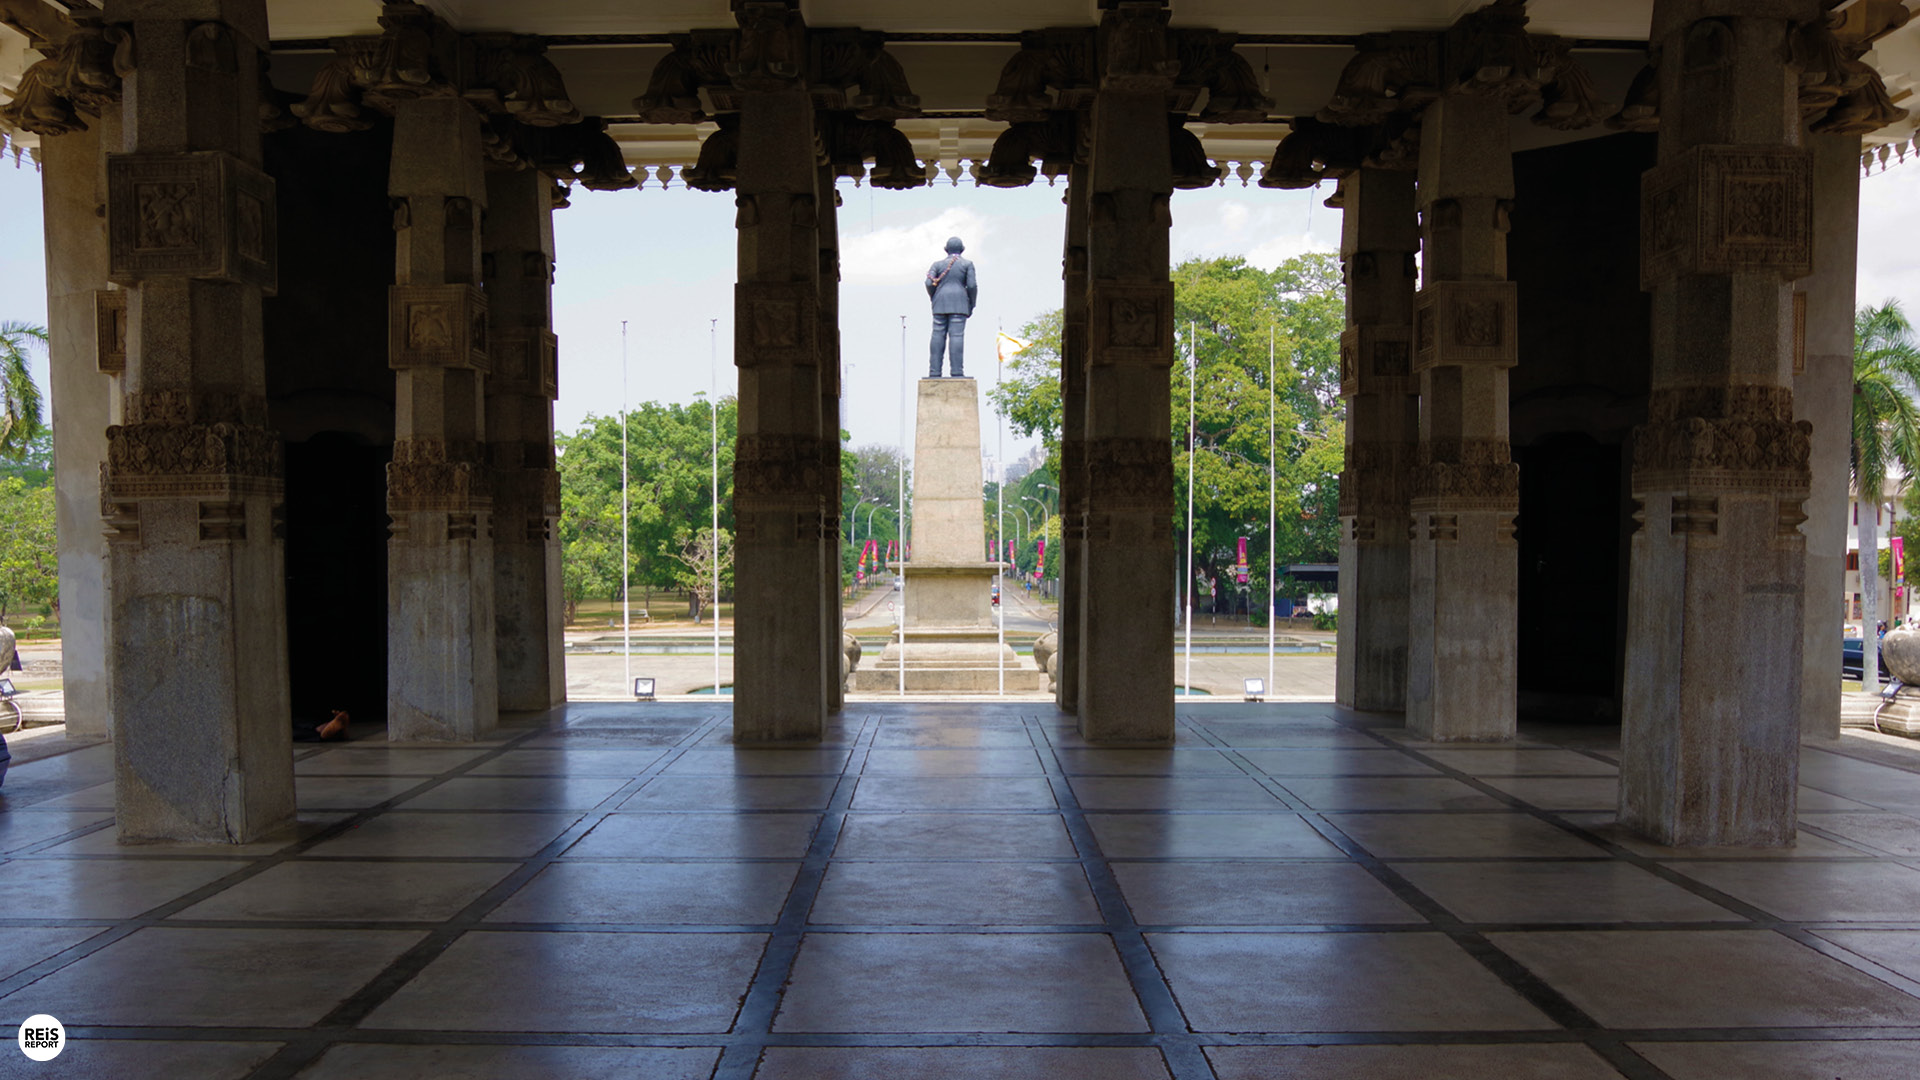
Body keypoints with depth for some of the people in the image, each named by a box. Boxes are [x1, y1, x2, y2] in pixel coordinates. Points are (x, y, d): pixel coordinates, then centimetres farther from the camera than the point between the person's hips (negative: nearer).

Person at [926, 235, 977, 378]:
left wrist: (934, 300, 11)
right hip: (959, 305, -2)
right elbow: (972, 285, -4)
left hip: (940, 304, 2)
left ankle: (934, 371, -5)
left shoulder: (938, 264, 10)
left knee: (938, 336, 1)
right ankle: (956, 371, -15)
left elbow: (929, 283, -2)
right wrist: (972, 305, 6)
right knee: (956, 335, -8)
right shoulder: (967, 264, 5)